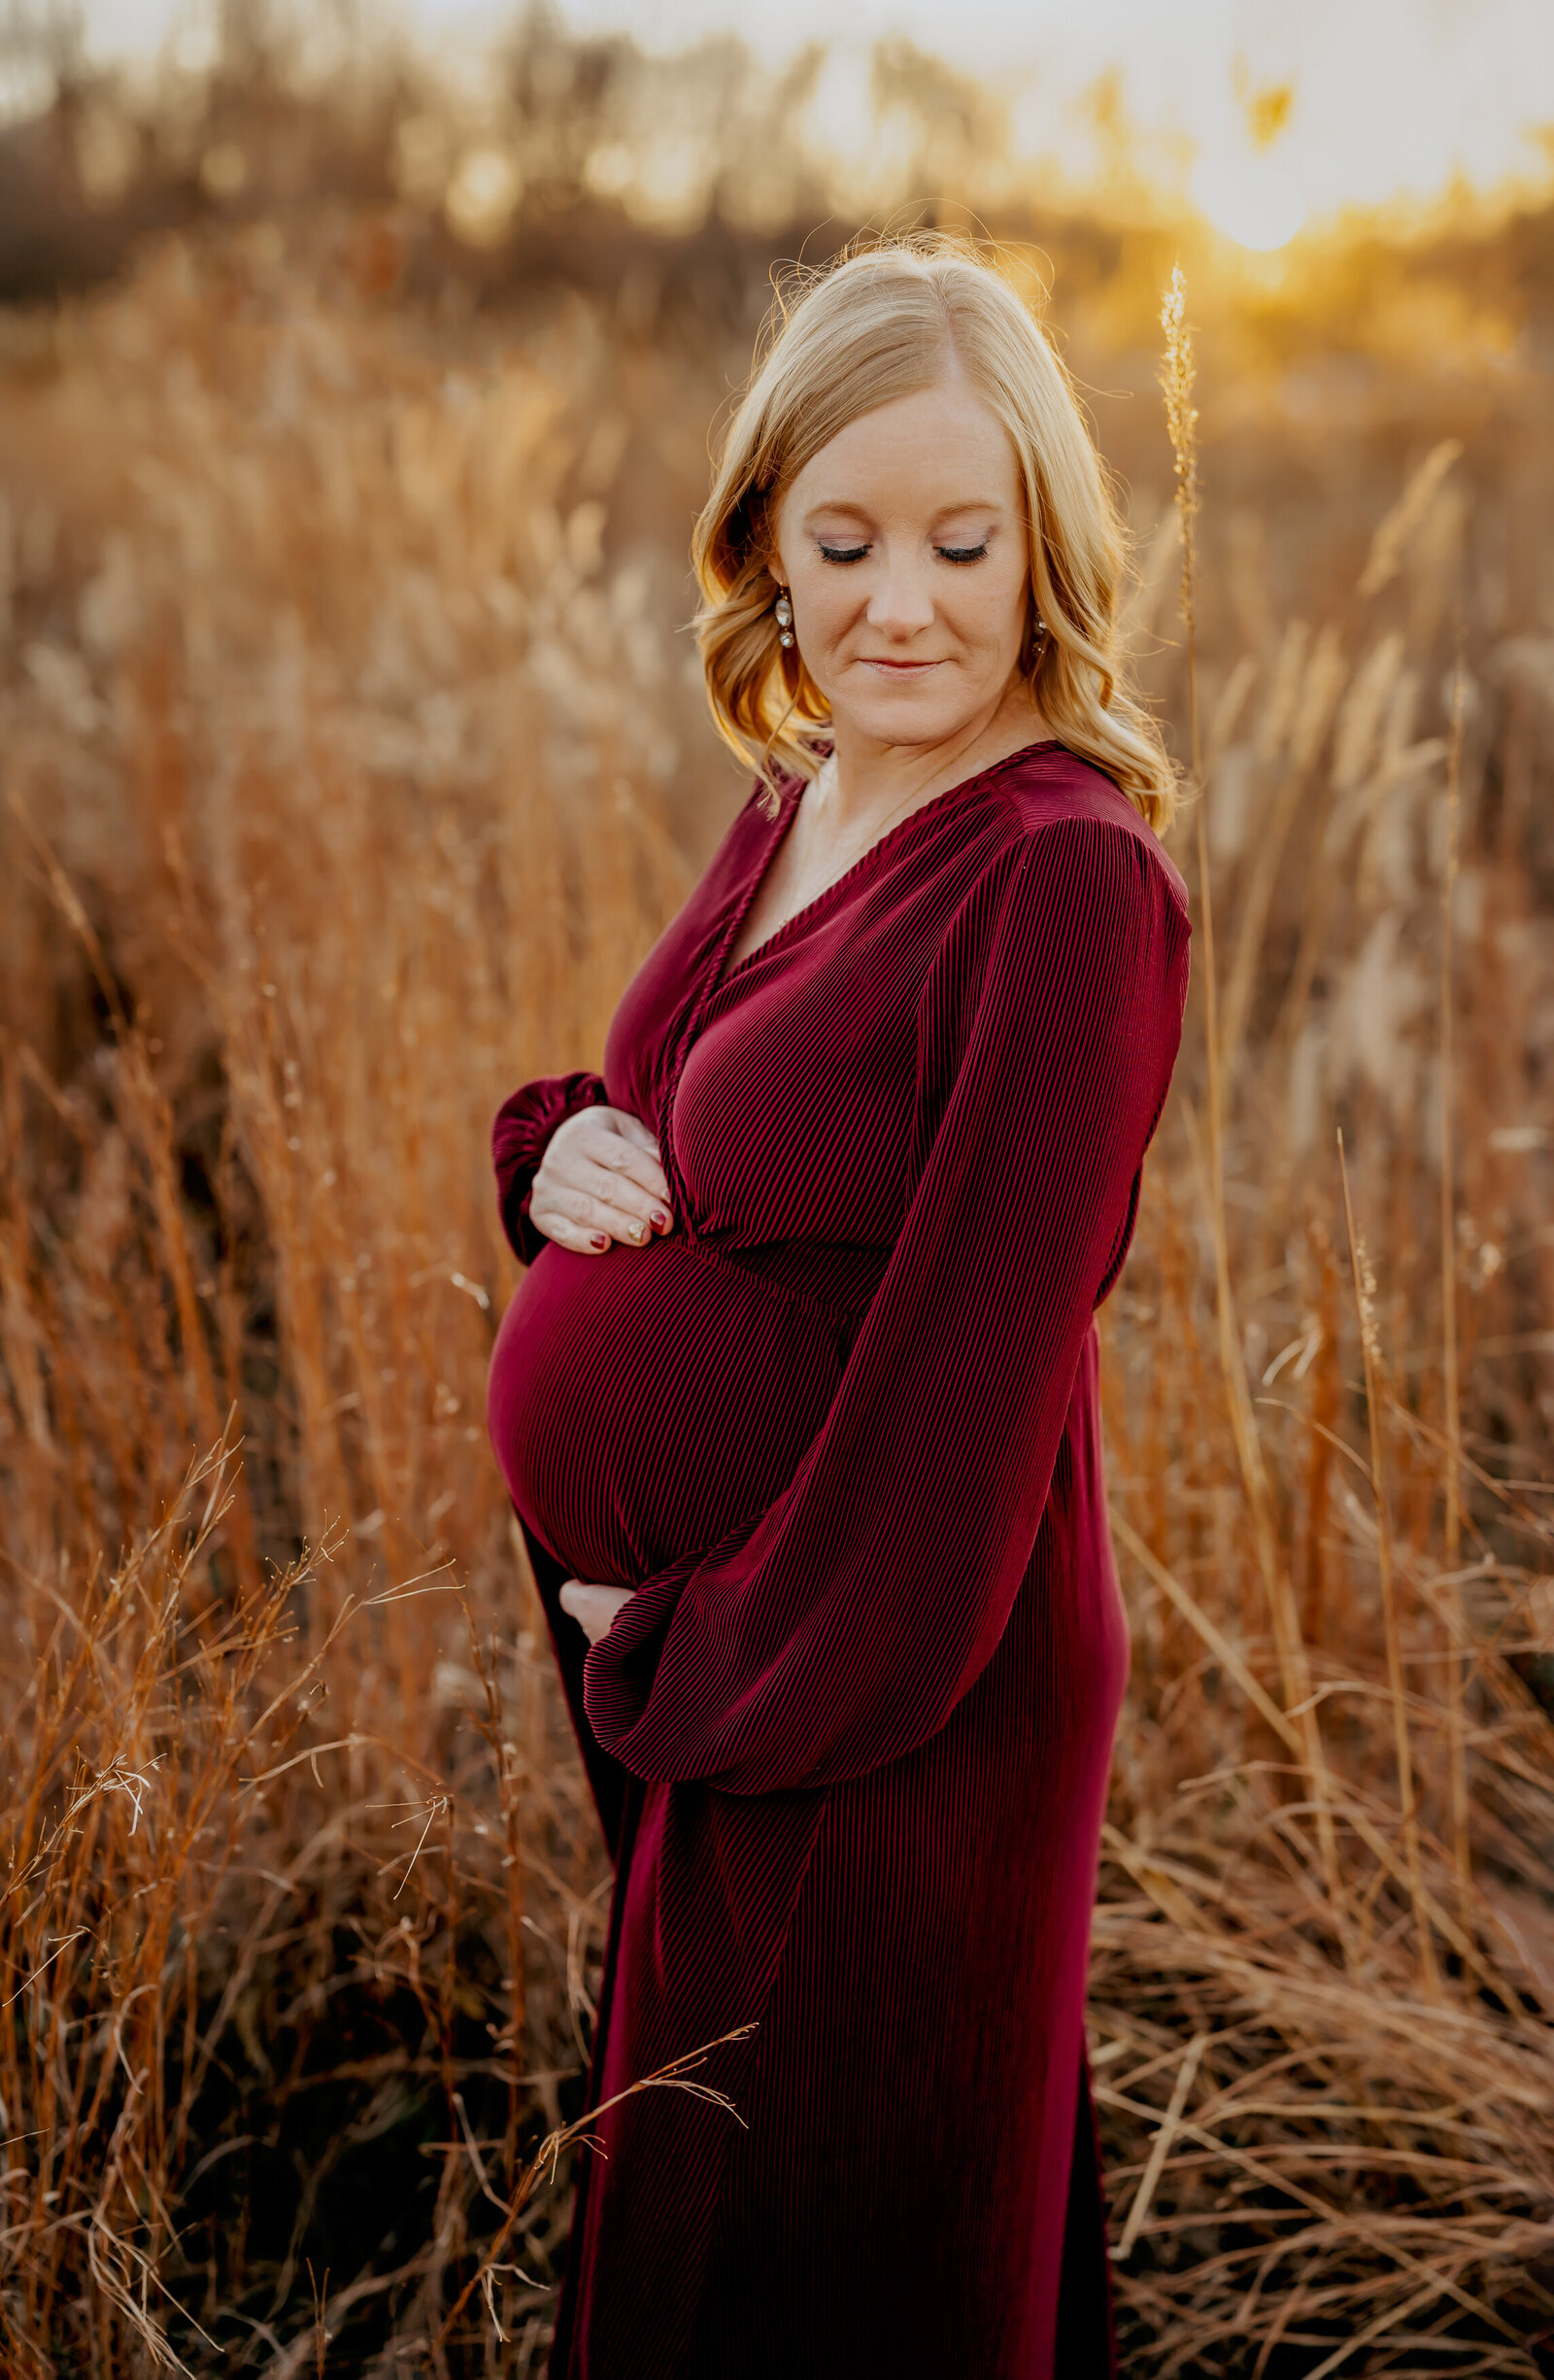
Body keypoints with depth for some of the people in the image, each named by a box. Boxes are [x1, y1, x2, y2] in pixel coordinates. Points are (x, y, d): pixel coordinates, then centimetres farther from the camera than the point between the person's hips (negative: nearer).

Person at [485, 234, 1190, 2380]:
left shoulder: (1068, 879, -22)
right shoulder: (798, 800, 5)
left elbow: (969, 1372, -23)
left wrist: (694, 1652, -13)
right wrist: (565, 1150, -6)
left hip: (892, 1690, -8)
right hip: (698, 1659, 8)